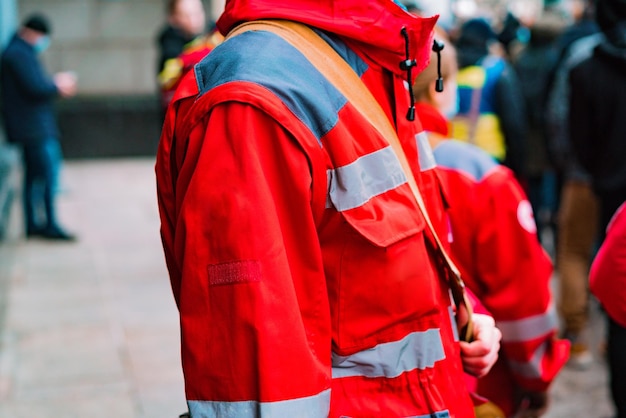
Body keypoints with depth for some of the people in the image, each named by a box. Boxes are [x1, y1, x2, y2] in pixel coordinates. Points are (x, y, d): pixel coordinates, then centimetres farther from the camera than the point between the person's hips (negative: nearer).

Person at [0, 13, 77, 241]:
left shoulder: (20, 52, 18)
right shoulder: (20, 54, -16)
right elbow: (35, 88, -23)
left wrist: (54, 83, 6)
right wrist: (58, 86, -7)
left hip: (30, 126, 11)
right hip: (34, 126, -11)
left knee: (34, 175, 13)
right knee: (48, 172, -9)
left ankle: (33, 223, 18)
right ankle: (50, 224, -6)